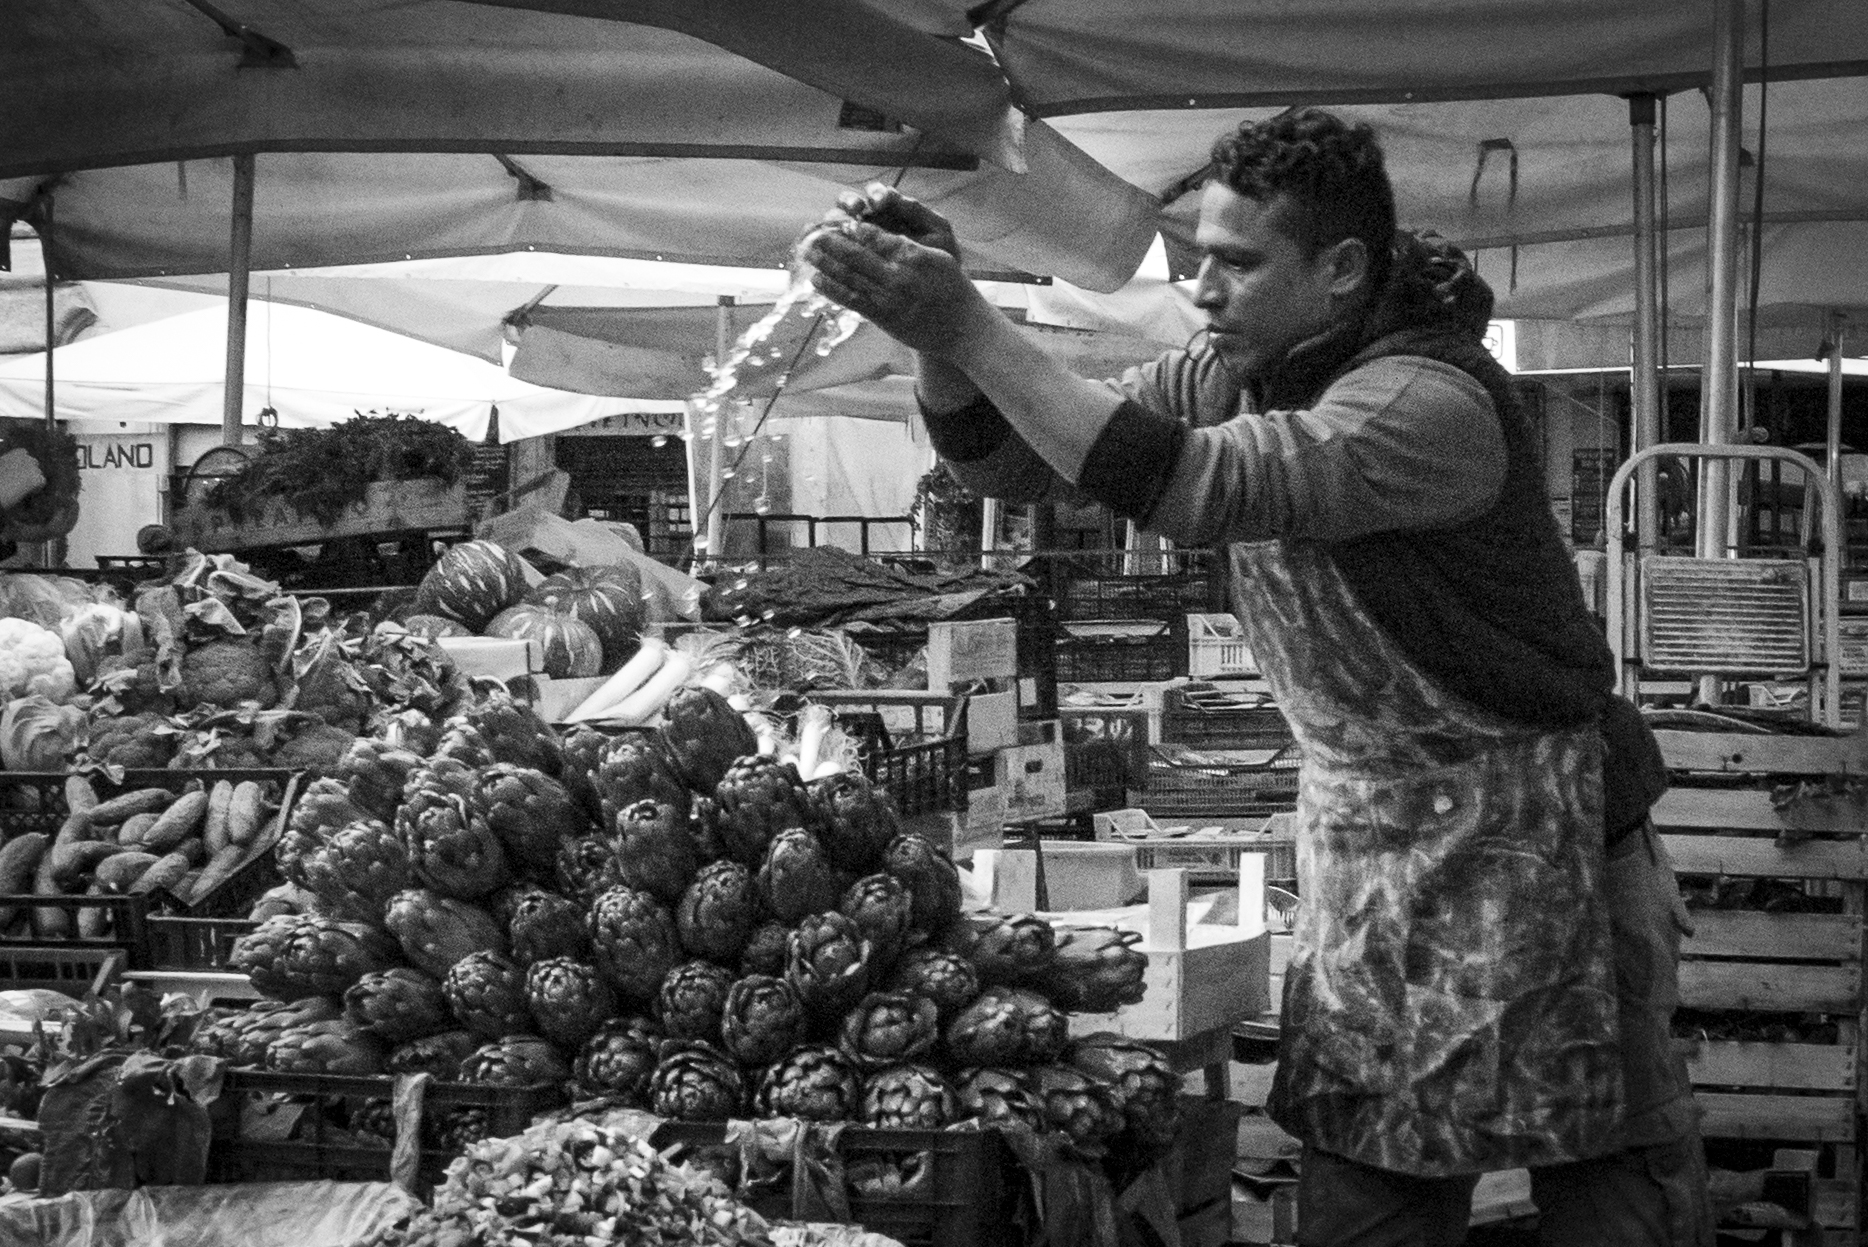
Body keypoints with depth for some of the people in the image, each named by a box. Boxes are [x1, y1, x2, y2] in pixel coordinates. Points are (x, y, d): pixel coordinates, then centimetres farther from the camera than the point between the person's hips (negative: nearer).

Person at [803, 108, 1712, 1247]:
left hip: (1529, 846, -7)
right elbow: (1014, 462, 3)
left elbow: (1194, 488, -36)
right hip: (1361, 837, 7)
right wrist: (939, 329, -17)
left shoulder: (1434, 404, -24)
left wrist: (972, 325, -37)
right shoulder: (1232, 378, 2)